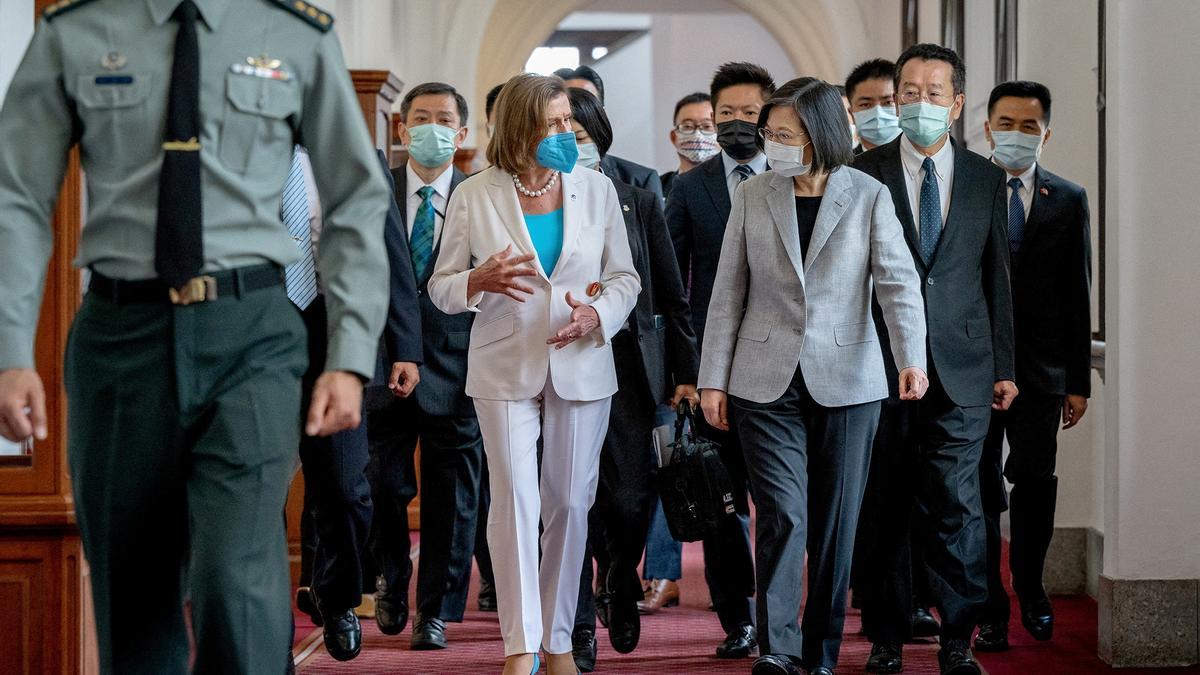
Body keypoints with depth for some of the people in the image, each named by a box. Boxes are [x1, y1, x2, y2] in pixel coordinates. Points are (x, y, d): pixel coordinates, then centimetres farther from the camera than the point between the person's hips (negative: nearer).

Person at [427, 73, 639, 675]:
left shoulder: (596, 189, 3)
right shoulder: (474, 197, -2)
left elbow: (624, 276, 7)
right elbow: (441, 287, 2)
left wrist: (598, 315, -14)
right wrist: (480, 281, -20)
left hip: (582, 366, 2)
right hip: (505, 369, -2)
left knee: (570, 503, 6)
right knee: (514, 501, -9)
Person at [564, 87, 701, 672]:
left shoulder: (638, 203, 8)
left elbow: (672, 296, 10)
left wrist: (685, 372, 6)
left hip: (629, 364, 1)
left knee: (628, 499, -3)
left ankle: (619, 590, 28)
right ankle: (577, 627, 10)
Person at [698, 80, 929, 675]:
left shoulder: (869, 197, -1)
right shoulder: (753, 196, 4)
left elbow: (898, 281, -9)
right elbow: (728, 293, 6)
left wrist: (911, 357, -25)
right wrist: (713, 378, 3)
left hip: (845, 381, 0)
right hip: (766, 381, 0)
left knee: (835, 523, 5)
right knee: (782, 515, -9)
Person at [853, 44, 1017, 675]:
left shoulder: (985, 179, 9)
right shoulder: (863, 173, 3)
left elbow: (996, 278, 12)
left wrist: (1003, 366, 9)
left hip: (961, 367, 1)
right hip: (881, 364, -1)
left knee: (956, 504, -4)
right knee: (885, 505, 5)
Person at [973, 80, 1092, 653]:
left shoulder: (1068, 200, 7)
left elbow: (1078, 296, 6)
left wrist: (1078, 381, 3)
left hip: (1039, 369, 1)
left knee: (1035, 481, 1)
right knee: (979, 490, 2)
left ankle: (1030, 590, 25)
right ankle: (990, 611, 12)